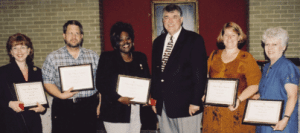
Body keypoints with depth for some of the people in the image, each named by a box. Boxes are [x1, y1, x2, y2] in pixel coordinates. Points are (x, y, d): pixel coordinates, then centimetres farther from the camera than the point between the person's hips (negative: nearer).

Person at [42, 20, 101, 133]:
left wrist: (101, 104, 3)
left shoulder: (93, 56, 10)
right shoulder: (52, 58, 6)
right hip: (63, 108, -1)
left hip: (88, 107, 1)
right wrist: (61, 95, -14)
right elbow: (47, 81, 1)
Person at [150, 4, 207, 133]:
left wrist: (195, 101, -13)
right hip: (162, 106, 5)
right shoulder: (158, 42, 13)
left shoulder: (194, 40, -3)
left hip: (185, 105, -5)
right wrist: (154, 98, 12)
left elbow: (200, 73, -9)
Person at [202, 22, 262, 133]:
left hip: (236, 110, -3)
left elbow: (255, 85, -5)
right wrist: (204, 95, -1)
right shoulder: (214, 56, 12)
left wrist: (239, 99, -18)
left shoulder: (246, 58, 0)